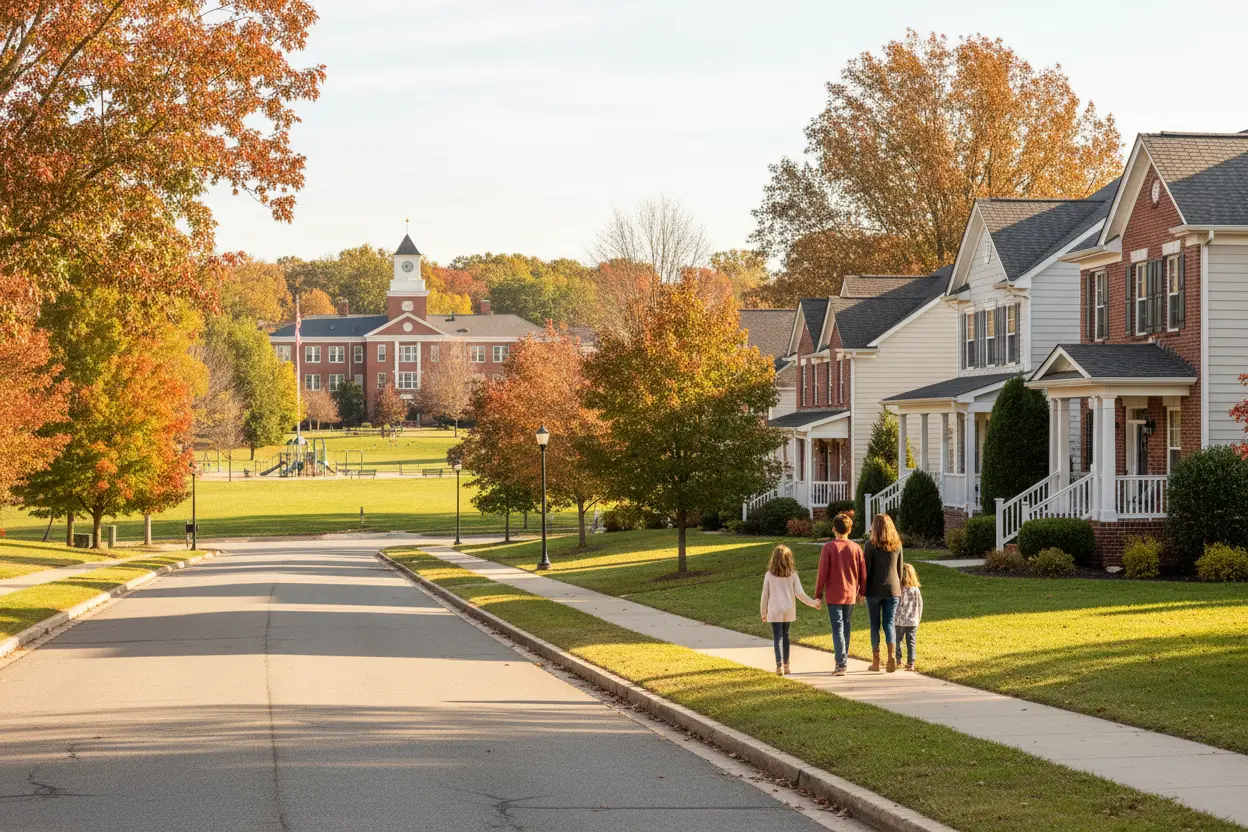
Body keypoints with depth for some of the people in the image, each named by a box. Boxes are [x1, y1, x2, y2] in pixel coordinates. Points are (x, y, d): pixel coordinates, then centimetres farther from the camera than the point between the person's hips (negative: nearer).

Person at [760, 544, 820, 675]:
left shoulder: (769, 575, -7)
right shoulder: (792, 575, -5)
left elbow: (765, 595, -2)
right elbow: (800, 593, -6)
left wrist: (763, 612, 9)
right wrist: (813, 603, 5)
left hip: (774, 611, -2)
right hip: (788, 610, 2)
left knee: (777, 637, -1)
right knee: (785, 635, 17)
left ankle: (779, 665, -12)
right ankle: (786, 664, 23)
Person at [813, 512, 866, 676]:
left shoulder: (828, 547, -10)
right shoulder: (856, 548, -1)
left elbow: (822, 573, -10)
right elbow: (863, 573, 3)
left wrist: (818, 594, -1)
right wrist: (861, 591, 18)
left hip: (834, 595, -3)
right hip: (850, 595, 3)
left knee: (838, 628, -3)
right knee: (846, 627, 17)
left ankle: (841, 664, -12)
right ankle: (844, 660, 26)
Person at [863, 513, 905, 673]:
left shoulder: (870, 545, -9)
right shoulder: (897, 545, 3)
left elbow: (866, 569, -9)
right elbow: (900, 568, 9)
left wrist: (862, 589, 0)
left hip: (874, 589, -3)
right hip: (892, 589, 3)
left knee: (875, 623, 7)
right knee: (889, 623, 6)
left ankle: (876, 661, 9)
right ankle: (891, 654, -15)